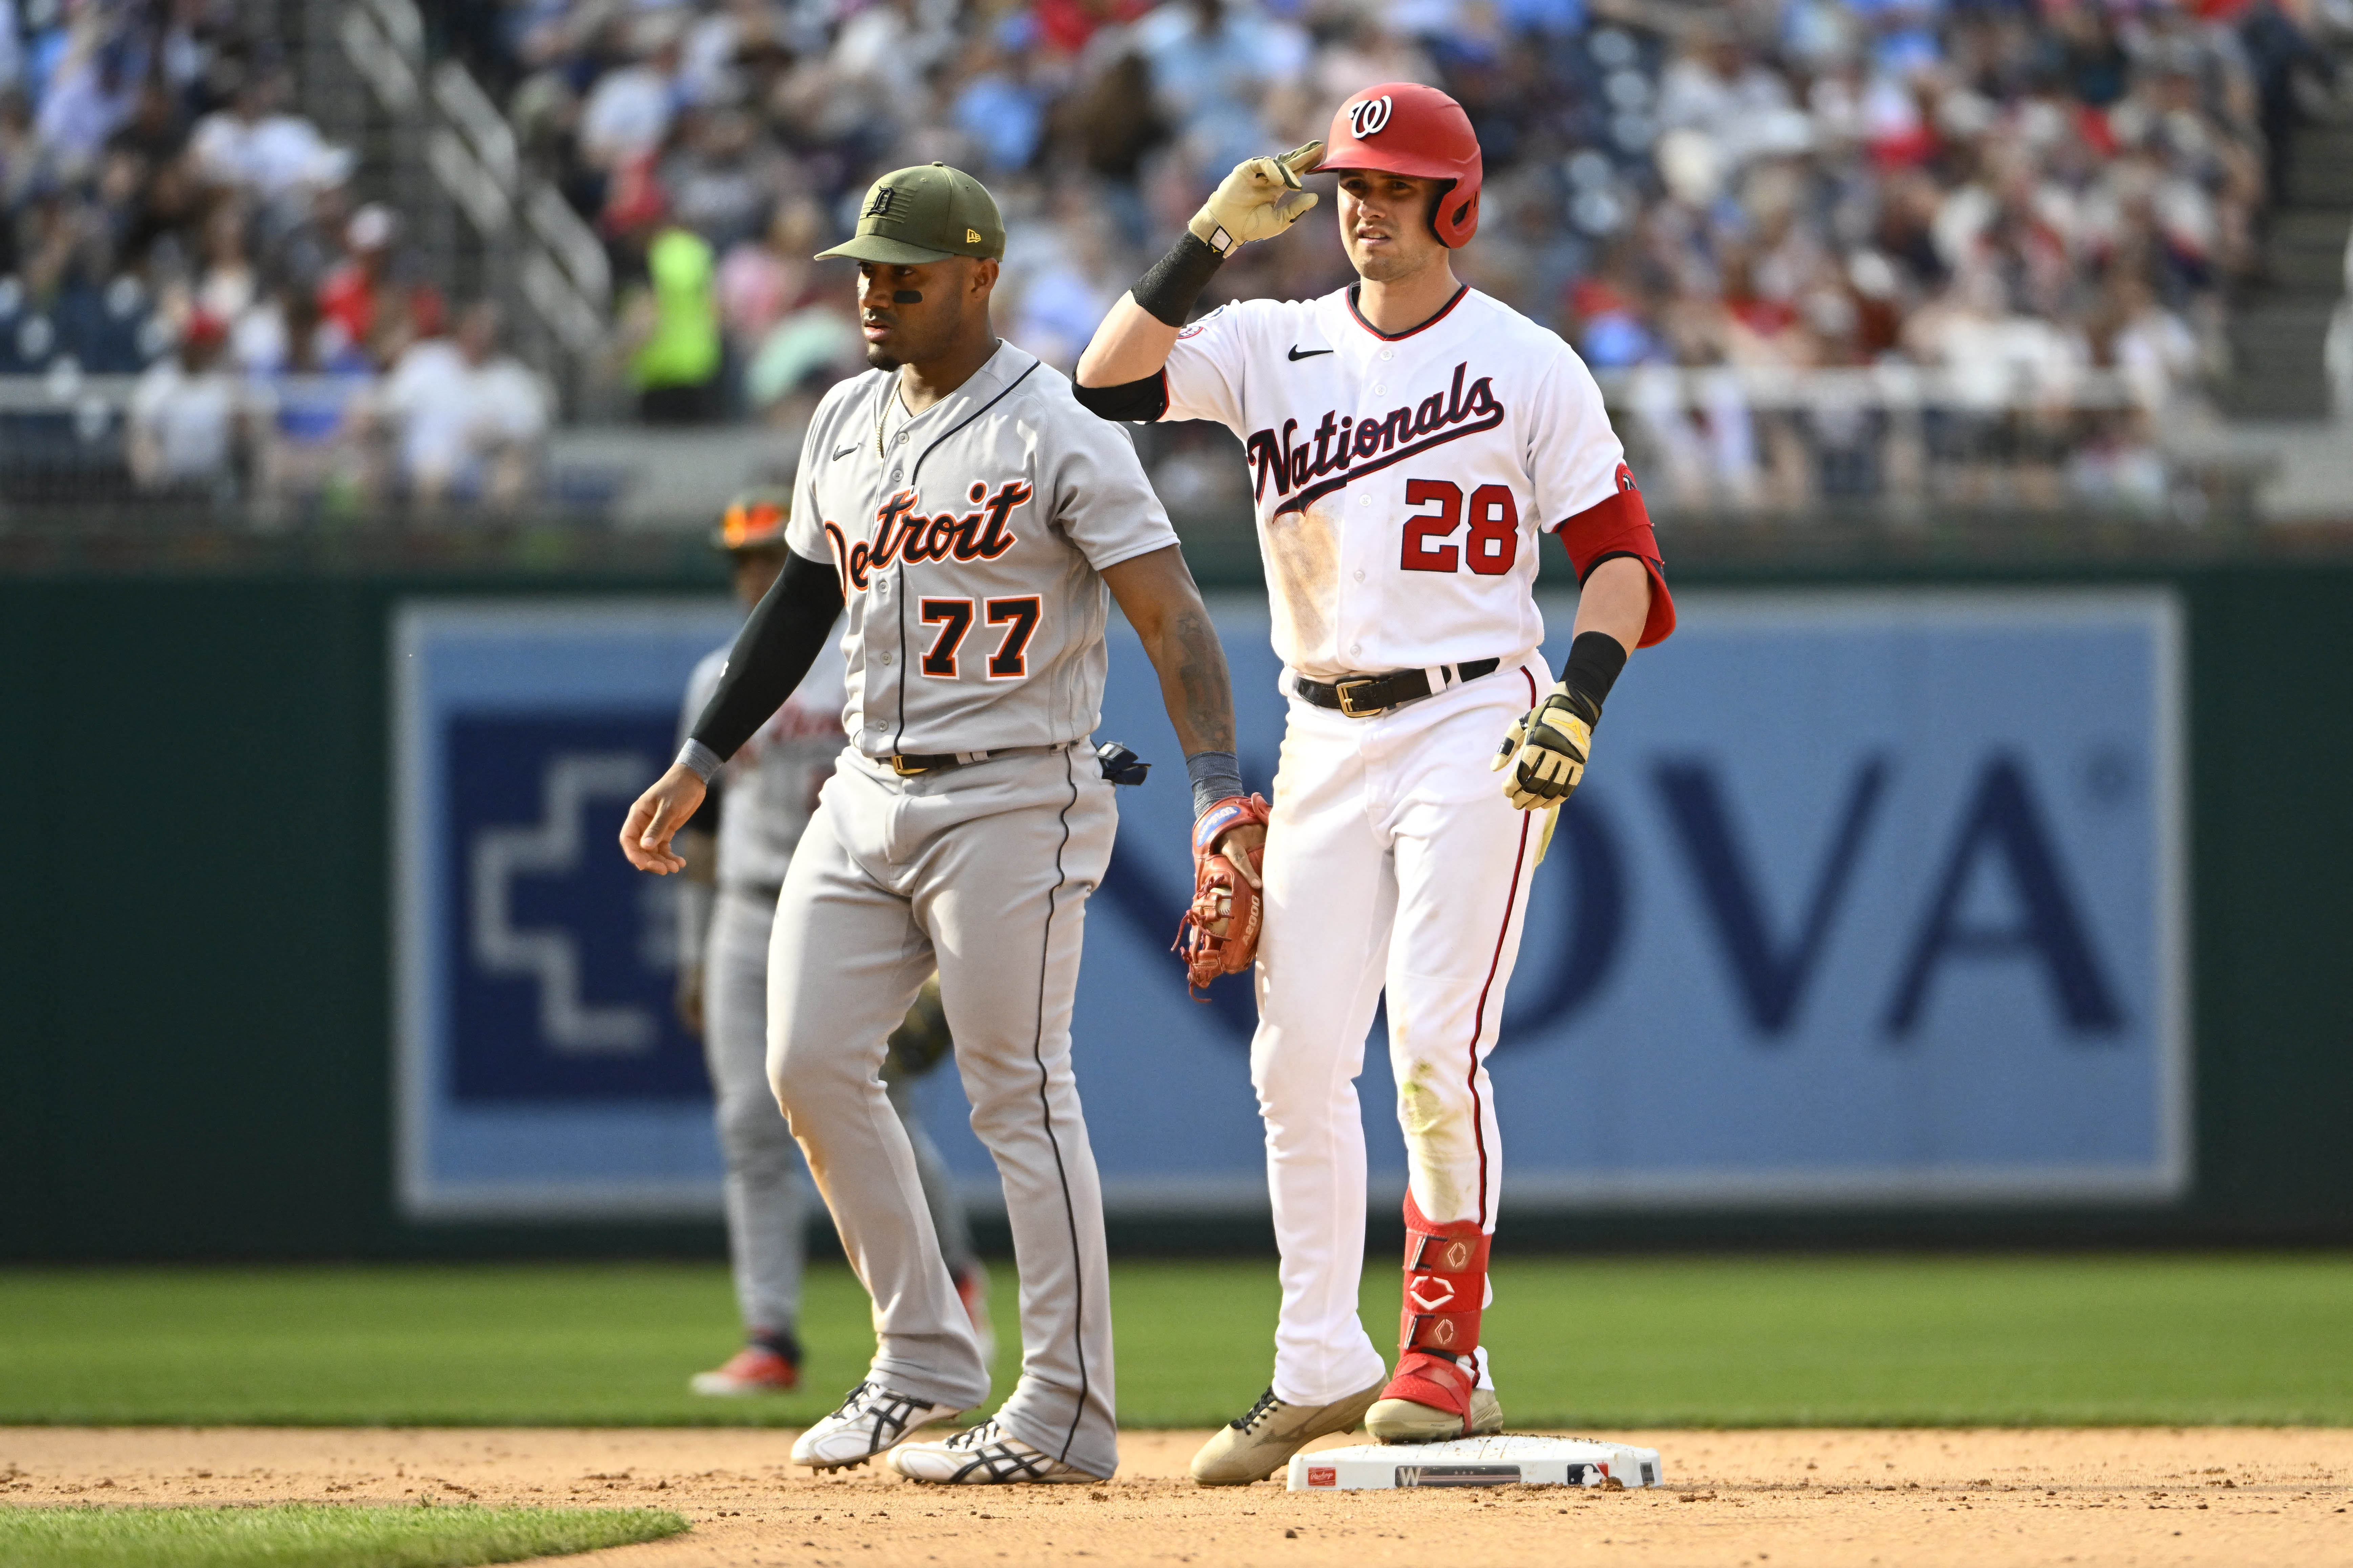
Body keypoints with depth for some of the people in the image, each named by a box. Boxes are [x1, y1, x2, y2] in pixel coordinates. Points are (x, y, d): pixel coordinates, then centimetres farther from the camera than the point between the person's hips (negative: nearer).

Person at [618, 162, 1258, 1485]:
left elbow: (1172, 615, -18)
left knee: (1019, 1091, -8)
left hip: (1015, 798, -8)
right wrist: (701, 763, 19)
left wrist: (1218, 791, -30)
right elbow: (804, 599, 23)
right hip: (869, 796, 8)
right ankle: (927, 1362, 14)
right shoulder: (848, 421, 12)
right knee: (812, 1063, 2)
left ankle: (1067, 1415, -4)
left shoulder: (1057, 434, -12)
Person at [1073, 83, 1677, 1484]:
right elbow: (1108, 383, -4)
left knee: (1435, 1050, -13)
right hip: (1325, 733, 4)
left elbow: (1619, 550, -2)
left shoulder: (1527, 365, 0)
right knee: (1298, 1061, 1)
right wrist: (1213, 239, -11)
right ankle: (1320, 1368, 8)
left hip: (1473, 730, -4)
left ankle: (1448, 1351, -2)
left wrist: (1579, 700, -17)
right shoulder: (1275, 346, 9)